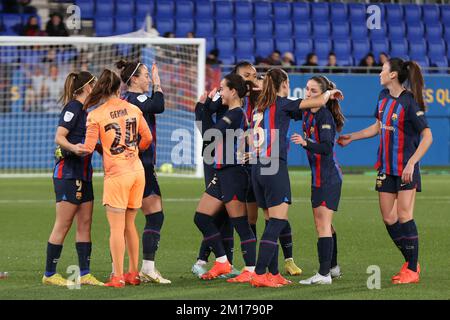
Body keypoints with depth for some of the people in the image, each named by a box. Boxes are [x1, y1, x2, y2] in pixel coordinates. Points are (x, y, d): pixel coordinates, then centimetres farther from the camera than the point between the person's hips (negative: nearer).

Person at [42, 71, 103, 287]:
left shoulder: (82, 109, 16)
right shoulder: (73, 107, -12)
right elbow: (59, 137, -21)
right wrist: (73, 147, -38)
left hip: (83, 175, 10)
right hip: (67, 173, -10)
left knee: (85, 223, 6)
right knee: (63, 225, -7)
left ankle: (85, 274, 8)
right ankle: (49, 274, -1)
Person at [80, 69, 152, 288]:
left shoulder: (95, 115, -9)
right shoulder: (133, 109, 6)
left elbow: (87, 148, -10)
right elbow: (147, 139, 14)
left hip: (116, 174, -5)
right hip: (137, 171, 5)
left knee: (116, 227, -2)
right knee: (129, 224, 14)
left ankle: (118, 277, -4)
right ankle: (133, 273, 18)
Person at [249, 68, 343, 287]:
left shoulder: (259, 107, 16)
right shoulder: (281, 104, -4)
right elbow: (318, 102, -9)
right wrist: (330, 93, 11)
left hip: (257, 168, 8)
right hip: (275, 167, -8)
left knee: (272, 223, 12)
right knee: (278, 222, -7)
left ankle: (273, 273, 13)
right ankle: (259, 275, -13)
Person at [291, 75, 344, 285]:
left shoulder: (325, 116, -16)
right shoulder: (307, 114, 9)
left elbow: (327, 147, -25)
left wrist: (306, 143, -38)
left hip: (328, 177, -9)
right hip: (318, 176, 10)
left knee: (323, 223, -12)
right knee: (323, 224, 18)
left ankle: (324, 274, -14)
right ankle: (333, 267, 30)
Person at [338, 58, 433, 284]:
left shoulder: (409, 102, -17)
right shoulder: (384, 96, 7)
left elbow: (427, 137, -20)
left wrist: (411, 163, -26)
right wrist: (351, 138, 26)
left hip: (406, 169, -8)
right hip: (386, 168, 8)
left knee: (404, 216, -8)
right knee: (389, 219, 7)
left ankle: (412, 270, 0)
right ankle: (411, 262, 20)